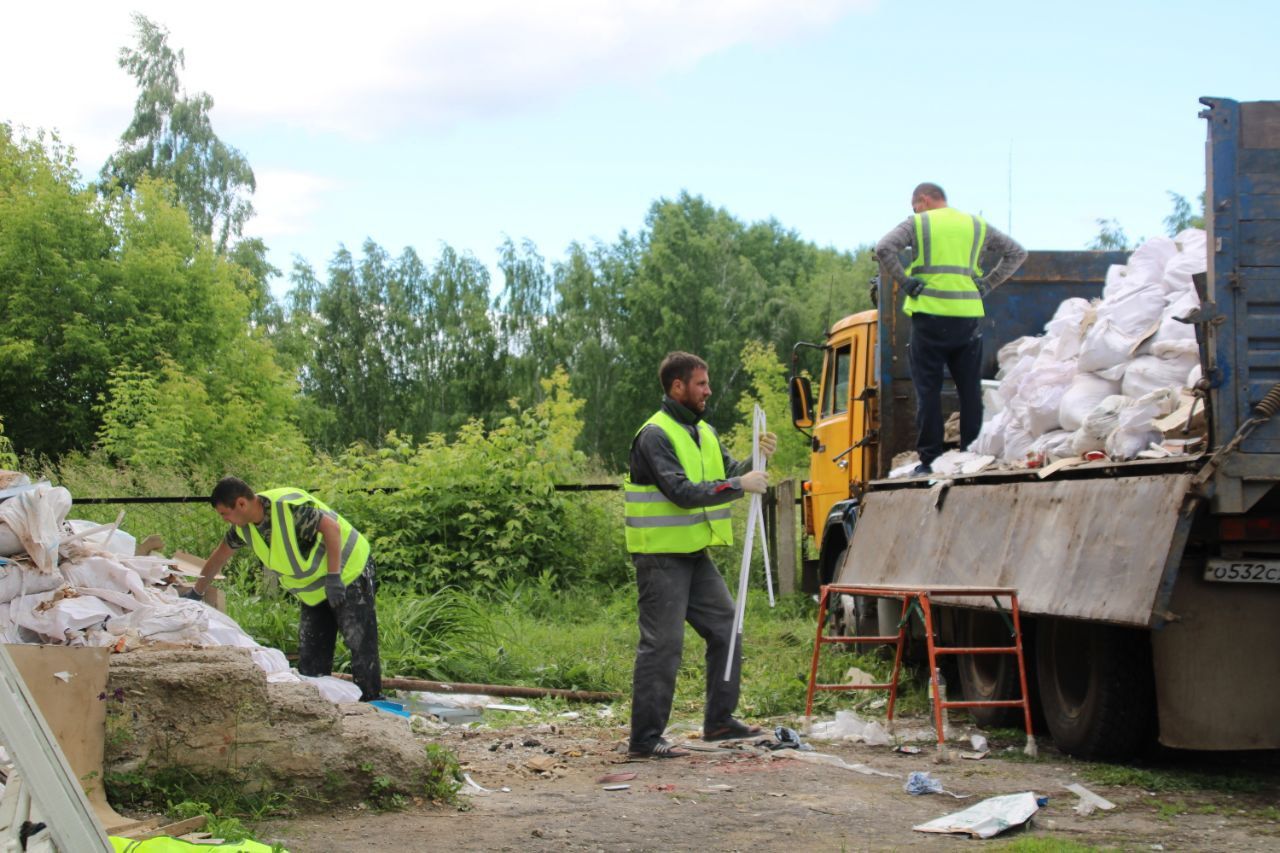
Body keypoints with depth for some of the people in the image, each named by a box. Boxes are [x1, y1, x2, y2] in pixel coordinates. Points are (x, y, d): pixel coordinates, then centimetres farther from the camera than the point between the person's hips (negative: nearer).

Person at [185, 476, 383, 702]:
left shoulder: (288, 506, -28)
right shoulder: (244, 527, -1)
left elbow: (332, 527, -27)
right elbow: (219, 556, 15)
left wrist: (333, 577, -29)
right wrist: (196, 592, 24)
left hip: (348, 574, -9)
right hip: (315, 591, 9)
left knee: (361, 648, -10)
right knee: (310, 657, 7)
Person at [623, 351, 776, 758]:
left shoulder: (703, 431, 15)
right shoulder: (655, 435, -15)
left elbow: (729, 472, 12)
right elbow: (682, 492, -24)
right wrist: (741, 486, -22)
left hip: (696, 553, 9)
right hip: (662, 557, -9)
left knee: (726, 630, 14)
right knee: (662, 645, -7)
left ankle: (719, 720, 25)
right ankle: (645, 739, -2)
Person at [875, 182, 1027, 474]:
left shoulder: (918, 223, 4)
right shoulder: (977, 225, 16)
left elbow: (884, 248, -11)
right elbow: (1017, 253, 18)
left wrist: (905, 282, -4)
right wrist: (987, 285, 13)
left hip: (930, 316, -3)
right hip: (969, 316, 3)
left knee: (928, 390, 0)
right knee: (970, 391, 8)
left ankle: (929, 459, -2)